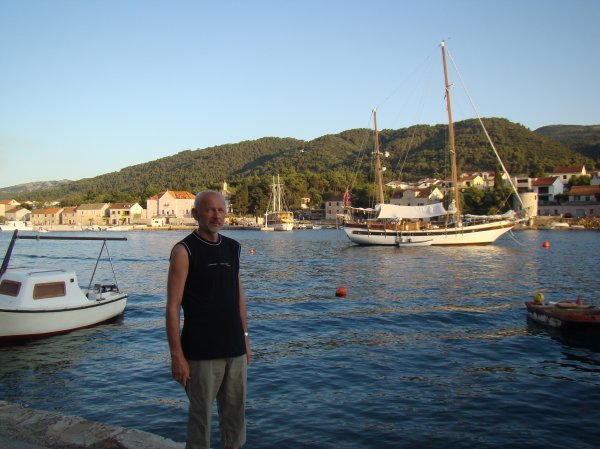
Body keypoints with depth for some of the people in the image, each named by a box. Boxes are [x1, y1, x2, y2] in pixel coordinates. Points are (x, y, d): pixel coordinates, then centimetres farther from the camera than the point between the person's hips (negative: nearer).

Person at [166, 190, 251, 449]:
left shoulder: (233, 248, 8)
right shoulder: (184, 251, -10)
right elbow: (173, 306, -13)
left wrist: (245, 338, 13)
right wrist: (176, 355, -16)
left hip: (235, 350, 6)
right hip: (201, 352, -5)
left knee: (235, 412, 15)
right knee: (201, 415, 5)